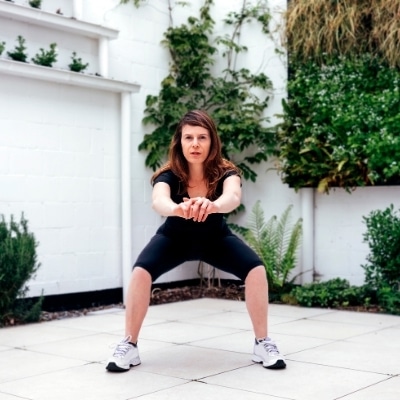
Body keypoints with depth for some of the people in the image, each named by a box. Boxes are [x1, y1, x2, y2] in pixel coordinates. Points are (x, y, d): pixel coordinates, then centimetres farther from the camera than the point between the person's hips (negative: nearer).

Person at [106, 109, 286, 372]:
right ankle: (129, 346, -9)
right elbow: (159, 201, -51)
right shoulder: (169, 175, -29)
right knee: (141, 271, -27)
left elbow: (233, 197, -51)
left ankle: (263, 343, -5)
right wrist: (176, 208, -75)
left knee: (256, 269, -23)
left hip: (215, 238, 1)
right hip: (175, 238, 0)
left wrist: (213, 205, -75)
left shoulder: (226, 172, -29)